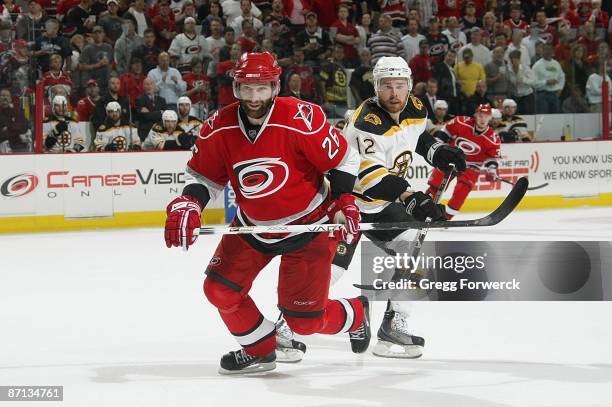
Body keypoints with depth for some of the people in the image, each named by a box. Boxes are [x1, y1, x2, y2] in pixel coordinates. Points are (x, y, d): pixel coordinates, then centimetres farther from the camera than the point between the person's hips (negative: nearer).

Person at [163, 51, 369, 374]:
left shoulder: (302, 120, -24)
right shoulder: (220, 128, -11)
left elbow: (343, 160, -12)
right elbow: (204, 175, 0)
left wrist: (343, 203, -17)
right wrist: (187, 205, -17)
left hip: (308, 226, -5)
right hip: (253, 225, 5)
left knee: (304, 320, -3)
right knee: (220, 289, -4)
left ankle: (356, 315, 32)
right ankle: (259, 350, 20)